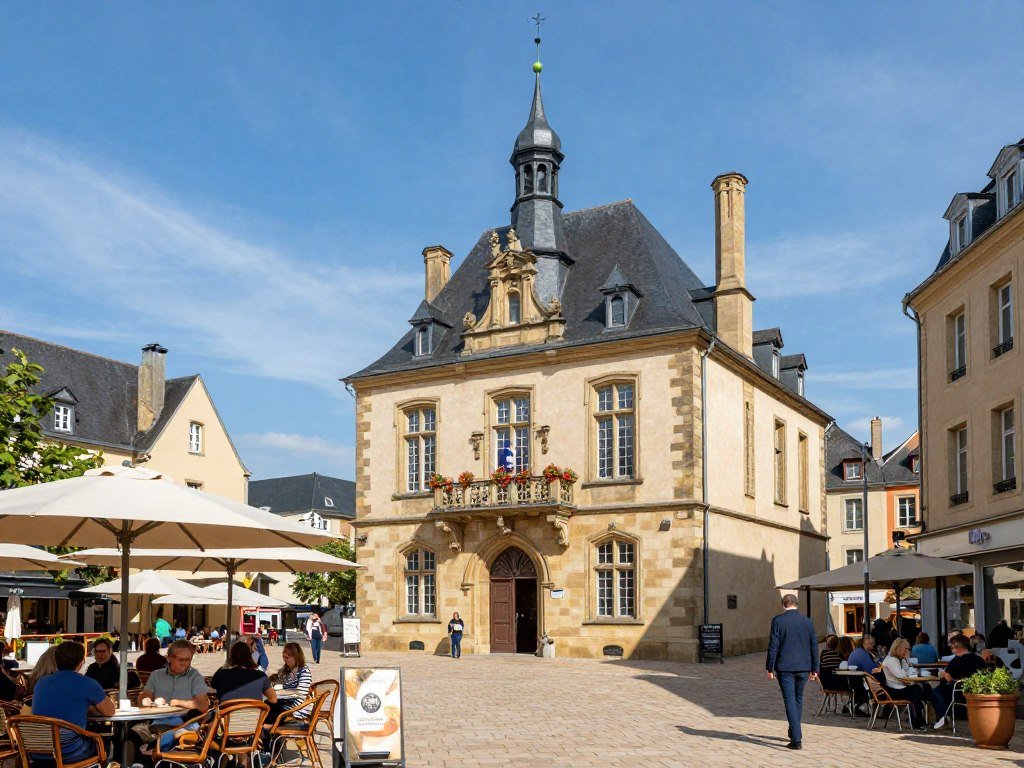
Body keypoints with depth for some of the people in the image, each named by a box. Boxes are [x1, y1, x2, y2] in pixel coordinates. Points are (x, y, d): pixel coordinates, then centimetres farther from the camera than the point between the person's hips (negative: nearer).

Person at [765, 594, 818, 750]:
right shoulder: (807, 622, 4)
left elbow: (773, 646, -8)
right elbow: (814, 646, 8)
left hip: (785, 667, -4)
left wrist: (770, 668, -1)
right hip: (803, 667, 4)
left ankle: (796, 739, -9)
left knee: (790, 701, -3)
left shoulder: (778, 621, -7)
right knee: (798, 699, 19)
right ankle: (794, 733, 31)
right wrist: (814, 669, 15)